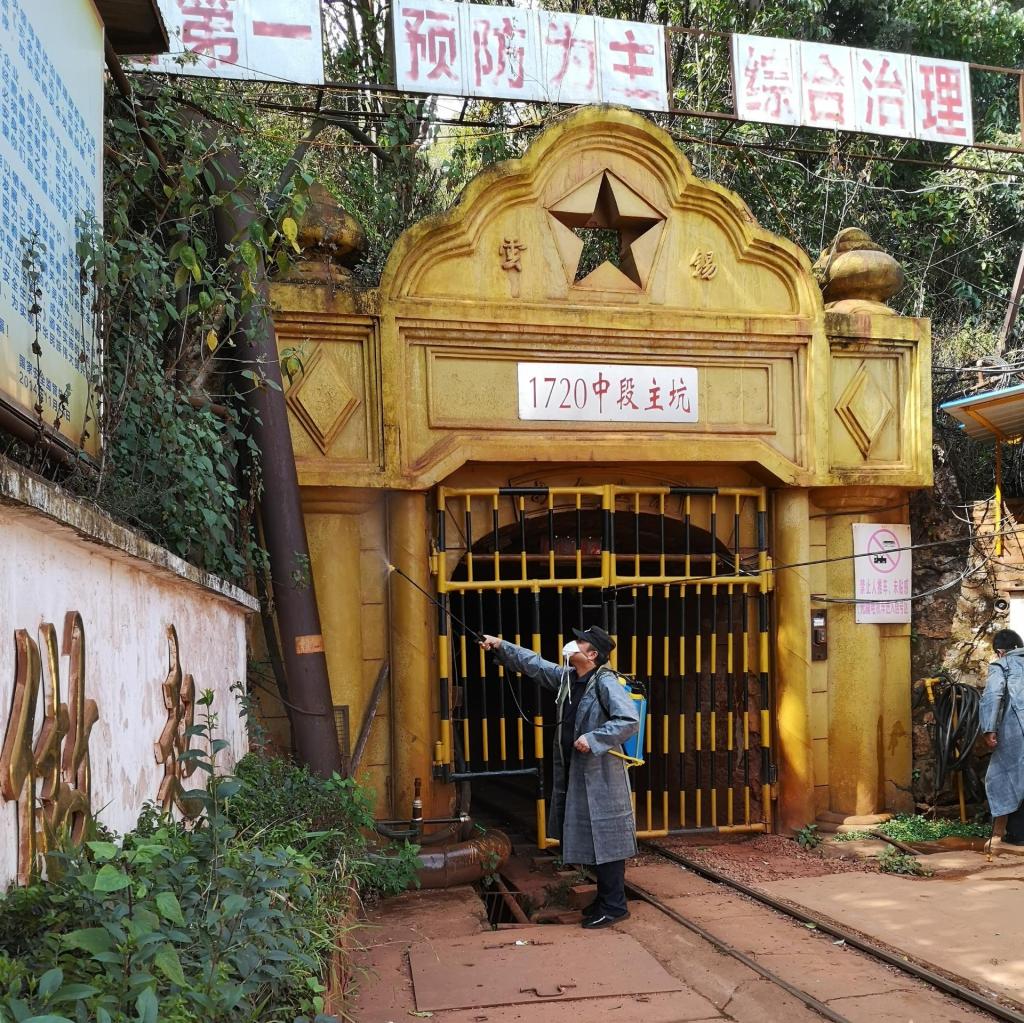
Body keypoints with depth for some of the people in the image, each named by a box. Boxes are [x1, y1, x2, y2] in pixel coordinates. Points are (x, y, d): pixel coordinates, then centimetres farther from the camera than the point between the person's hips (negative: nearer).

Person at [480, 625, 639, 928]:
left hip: (600, 776, -9)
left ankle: (614, 906, 7)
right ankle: (605, 898, 28)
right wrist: (501, 646, 15)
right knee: (591, 838, 16)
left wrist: (593, 739, -24)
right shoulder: (566, 677, 9)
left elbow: (630, 719, -25)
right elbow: (534, 663, 20)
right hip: (574, 773, 9)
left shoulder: (605, 682, -17)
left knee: (605, 840, -3)